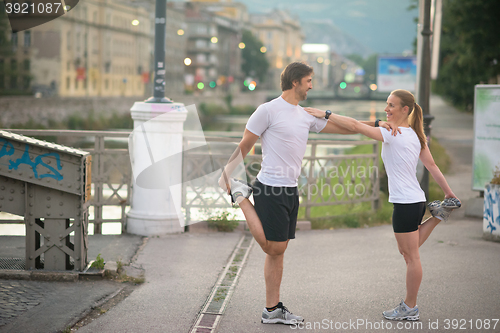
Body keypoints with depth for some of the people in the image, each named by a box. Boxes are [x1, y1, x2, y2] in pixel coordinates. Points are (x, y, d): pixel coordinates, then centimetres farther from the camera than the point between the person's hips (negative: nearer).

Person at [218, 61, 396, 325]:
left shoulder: (306, 116, 14)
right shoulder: (268, 110, -8)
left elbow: (341, 127, 20)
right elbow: (245, 145, -5)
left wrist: (376, 123, 13)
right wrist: (226, 172, -8)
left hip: (290, 190, 8)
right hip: (271, 188, -8)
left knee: (278, 250, 9)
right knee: (273, 248, -7)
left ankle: (272, 310, 14)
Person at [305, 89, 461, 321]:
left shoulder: (392, 136, -16)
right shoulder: (416, 135, 8)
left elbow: (355, 126, -20)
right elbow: (432, 165, 12)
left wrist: (324, 114, -15)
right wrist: (449, 193, 18)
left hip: (405, 203, -9)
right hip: (416, 200, 9)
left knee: (411, 256, 2)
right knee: (407, 252, 25)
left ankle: (410, 308, 12)